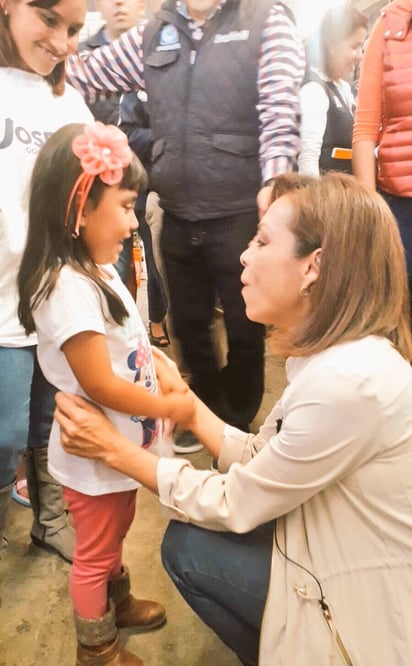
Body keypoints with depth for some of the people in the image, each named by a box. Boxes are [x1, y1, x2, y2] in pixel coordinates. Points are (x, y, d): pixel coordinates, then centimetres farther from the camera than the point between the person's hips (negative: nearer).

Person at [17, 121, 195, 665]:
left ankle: (119, 603, 55)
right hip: (94, 454, -9)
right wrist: (170, 407, -17)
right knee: (95, 552, 15)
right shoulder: (68, 289, -31)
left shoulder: (99, 271, 0)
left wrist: (166, 373, -1)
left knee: (114, 534, 30)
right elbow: (101, 385, -29)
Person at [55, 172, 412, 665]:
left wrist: (115, 450, -13)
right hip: (344, 555, 8)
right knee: (201, 522, 11)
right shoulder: (336, 354, -3)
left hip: (372, 611, -8)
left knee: (186, 547, -2)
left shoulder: (348, 380, -32)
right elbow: (258, 462, -1)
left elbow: (236, 504, -20)